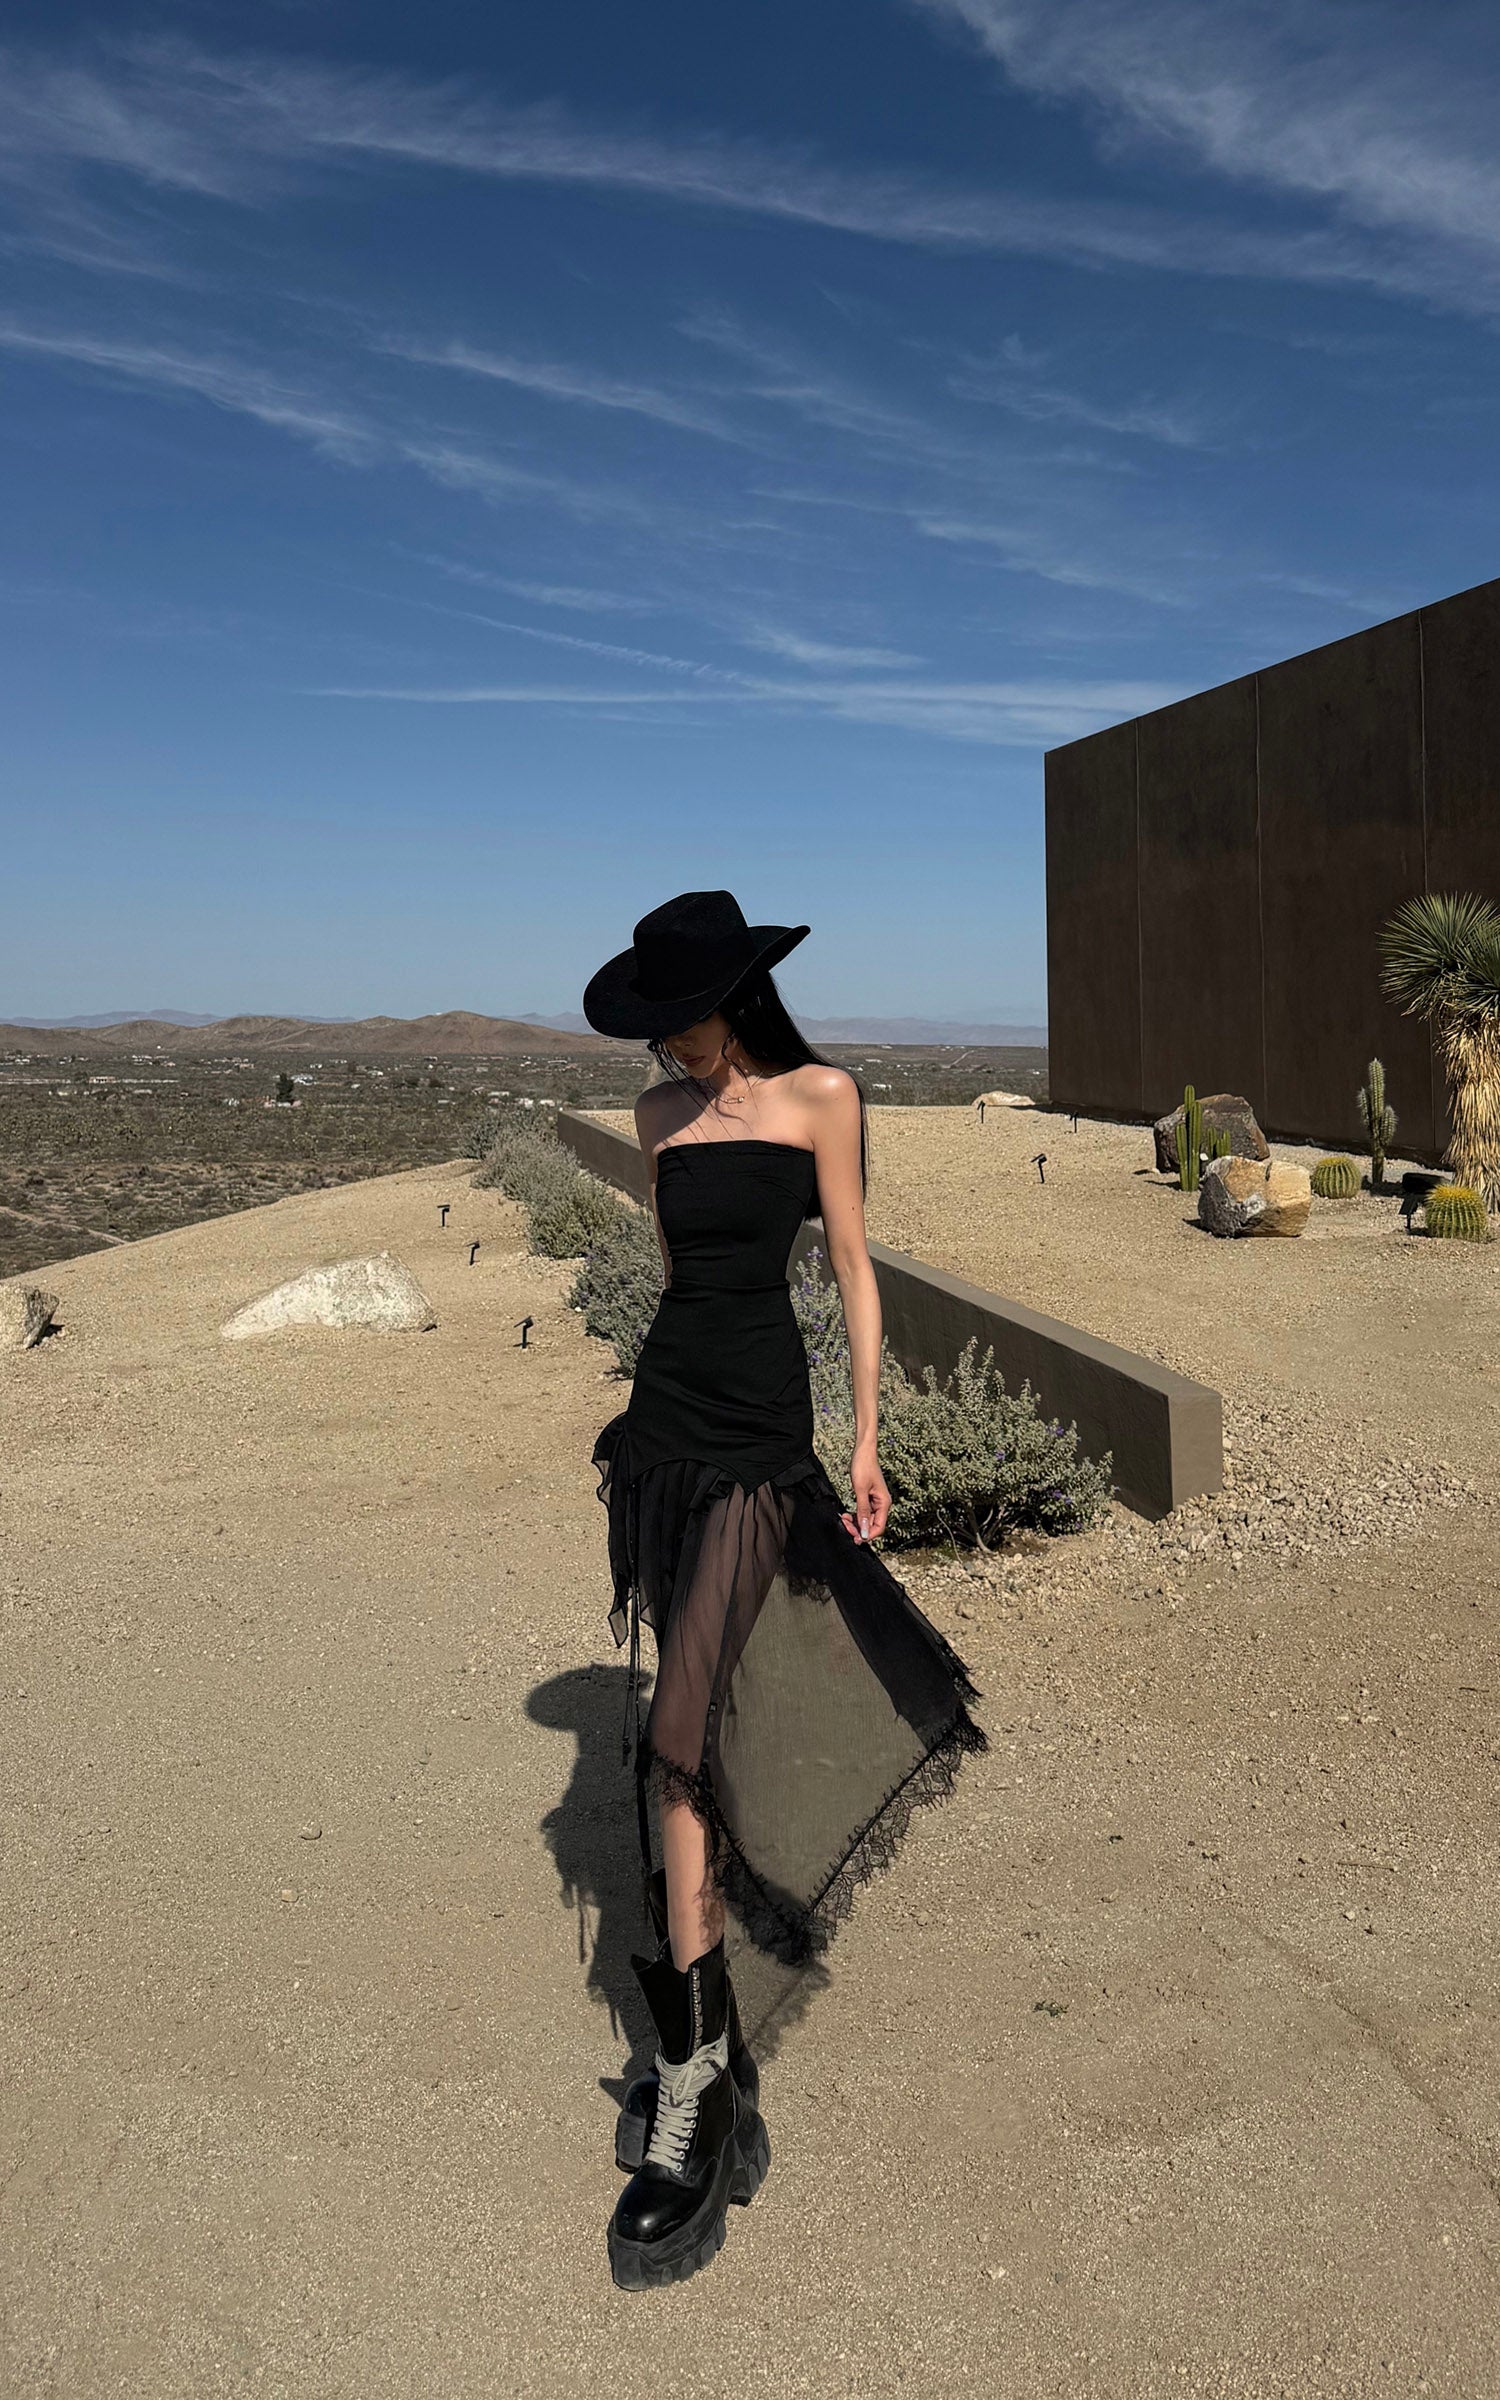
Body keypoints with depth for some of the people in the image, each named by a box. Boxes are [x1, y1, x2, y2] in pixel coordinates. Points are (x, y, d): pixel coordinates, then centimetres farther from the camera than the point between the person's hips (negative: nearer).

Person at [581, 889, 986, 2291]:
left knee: (682, 1734, -11)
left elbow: (854, 1270, -2)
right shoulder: (660, 1113, 9)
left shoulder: (819, 1098, -5)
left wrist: (867, 1440, -3)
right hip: (664, 1418, 5)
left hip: (760, 1436, -5)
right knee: (694, 1687, 12)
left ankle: (692, 2092, -1)